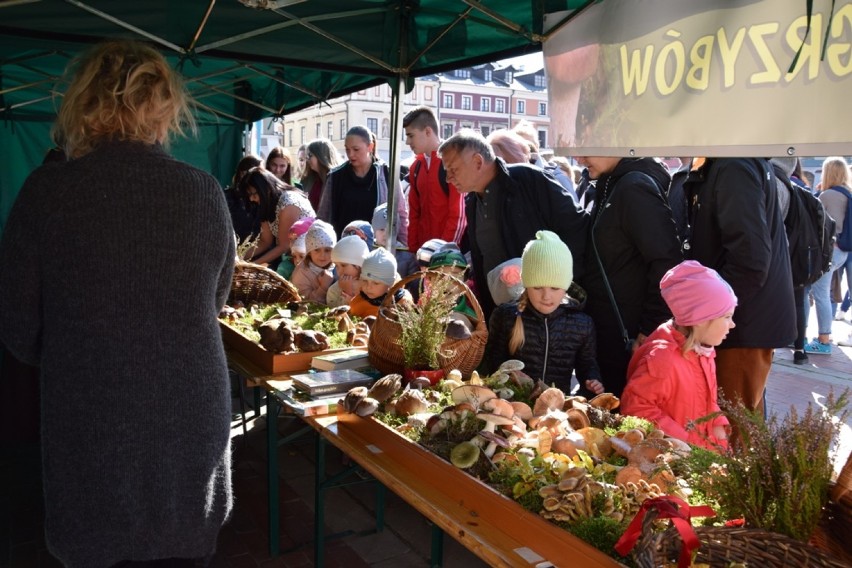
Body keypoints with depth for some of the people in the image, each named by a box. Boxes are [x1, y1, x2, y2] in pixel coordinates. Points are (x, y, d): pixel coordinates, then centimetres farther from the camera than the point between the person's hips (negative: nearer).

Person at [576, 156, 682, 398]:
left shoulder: (635, 188, -17)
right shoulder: (610, 186, 12)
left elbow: (666, 264, -22)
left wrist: (650, 329, -18)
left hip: (625, 338, -9)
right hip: (604, 333, 9)